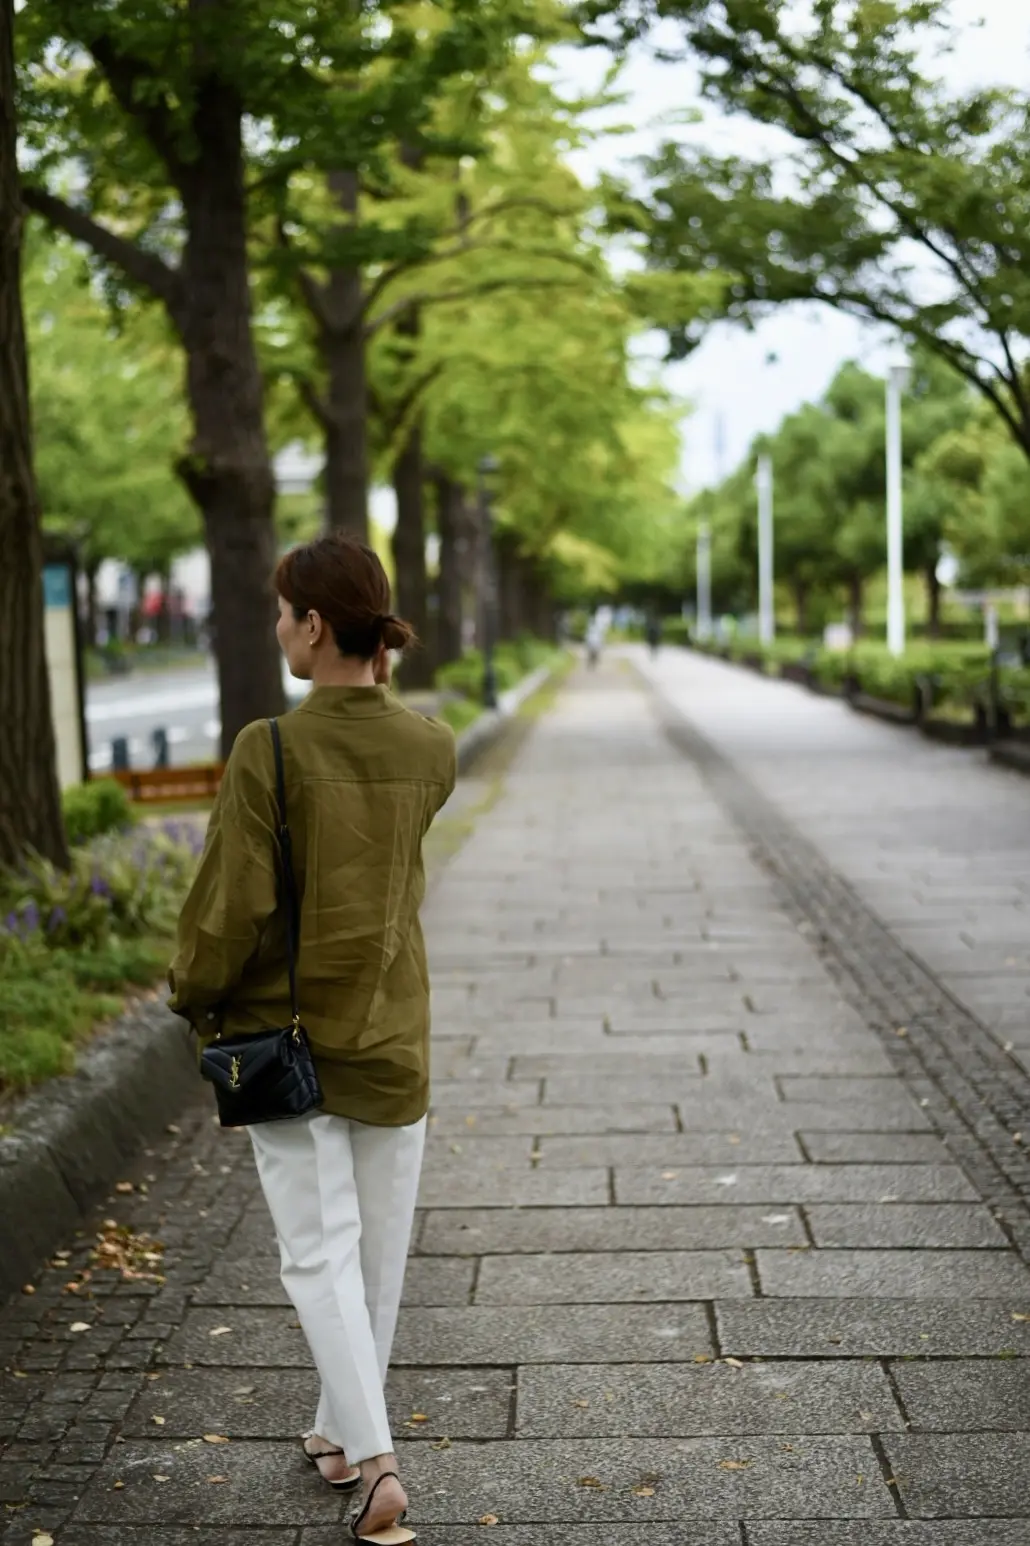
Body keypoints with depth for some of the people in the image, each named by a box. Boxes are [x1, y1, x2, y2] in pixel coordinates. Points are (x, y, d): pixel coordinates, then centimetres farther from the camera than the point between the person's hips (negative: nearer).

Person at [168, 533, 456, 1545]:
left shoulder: (269, 752, -18)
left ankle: (374, 1460, -7)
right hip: (393, 1041, 4)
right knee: (380, 1247, 17)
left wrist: (194, 995, 1)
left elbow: (232, 902, -15)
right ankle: (342, 1432, 34)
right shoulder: (430, 750, -4)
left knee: (319, 1252, 4)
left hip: (286, 1039, -4)